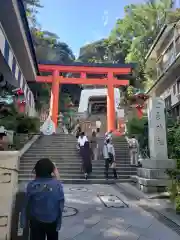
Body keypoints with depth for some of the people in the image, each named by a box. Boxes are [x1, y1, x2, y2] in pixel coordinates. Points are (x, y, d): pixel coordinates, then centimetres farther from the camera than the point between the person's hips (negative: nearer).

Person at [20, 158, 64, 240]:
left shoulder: (32, 185, -16)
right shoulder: (57, 185, -18)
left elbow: (26, 204, -8)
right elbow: (61, 204, -14)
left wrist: (23, 222, 3)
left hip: (36, 221, 0)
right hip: (52, 221, 0)